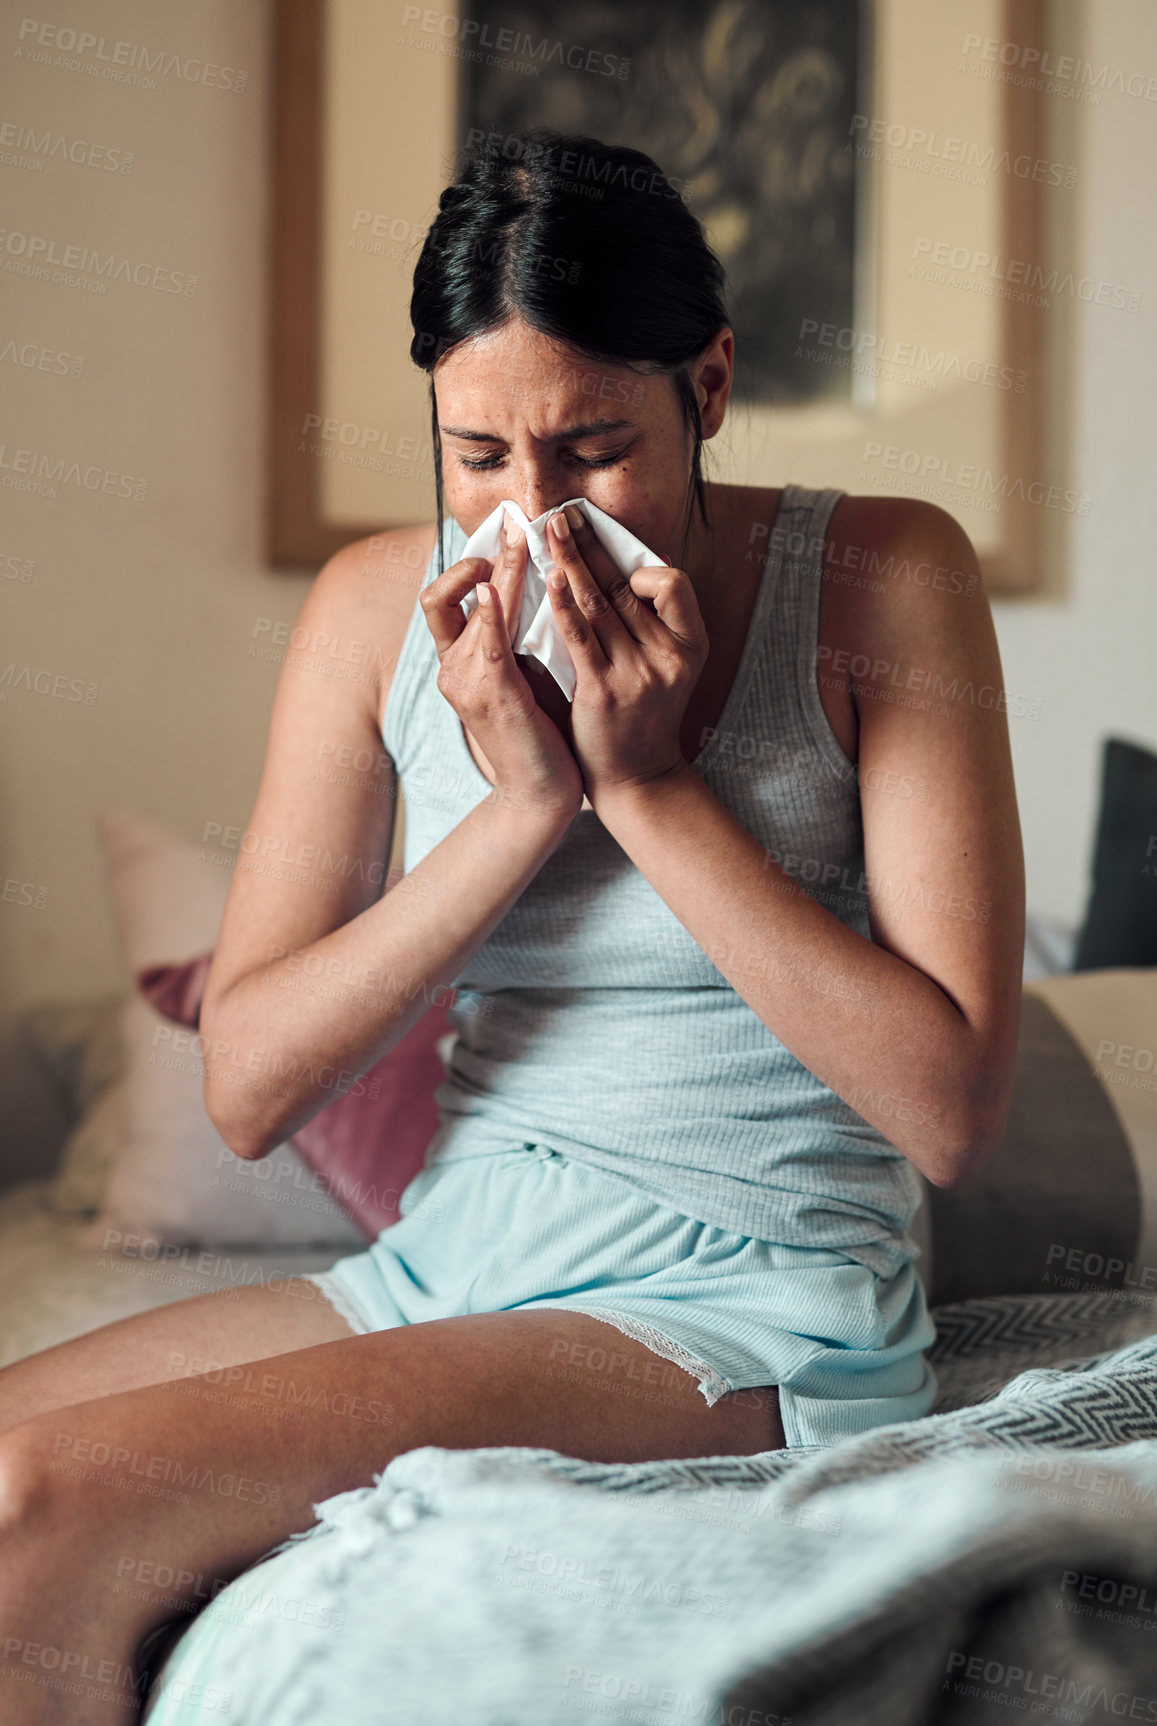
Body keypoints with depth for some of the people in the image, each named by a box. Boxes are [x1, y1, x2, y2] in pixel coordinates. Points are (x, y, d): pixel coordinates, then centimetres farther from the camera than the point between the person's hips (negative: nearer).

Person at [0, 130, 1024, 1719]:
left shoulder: (885, 580, -8)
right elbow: (247, 1089, -2)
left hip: (750, 1318, -5)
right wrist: (525, 807, -13)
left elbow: (953, 1111, -13)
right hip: (444, 1275, 5)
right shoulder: (380, 607, 2)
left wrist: (650, 784, -16)